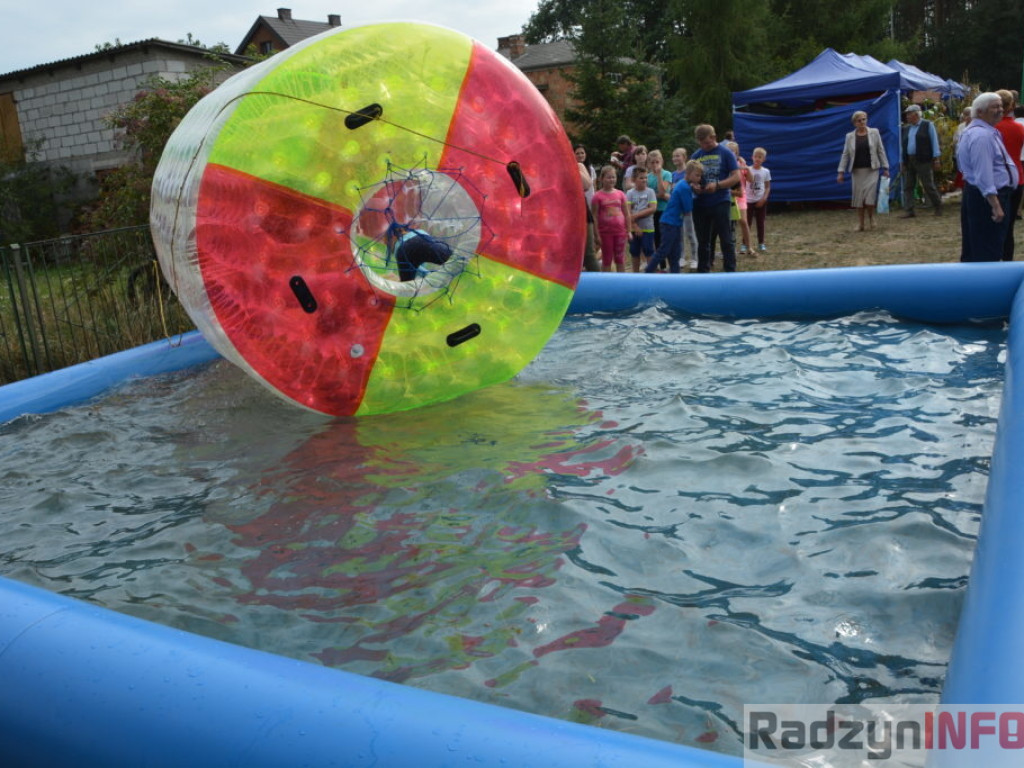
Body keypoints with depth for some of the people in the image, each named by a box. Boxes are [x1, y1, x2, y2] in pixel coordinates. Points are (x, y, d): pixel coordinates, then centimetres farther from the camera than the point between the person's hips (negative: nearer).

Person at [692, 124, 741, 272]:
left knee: (726, 240, -2)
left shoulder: (725, 153, -2)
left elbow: (736, 177, -7)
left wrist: (717, 185, -20)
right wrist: (693, 186, -8)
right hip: (700, 204, 4)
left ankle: (730, 272, 3)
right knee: (703, 241, 11)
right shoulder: (696, 155, 9)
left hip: (721, 202, -4)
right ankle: (703, 271, 20)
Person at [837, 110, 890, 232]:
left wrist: (885, 168, 1)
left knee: (870, 195, -11)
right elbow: (845, 155, 5)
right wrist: (841, 172, -1)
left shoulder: (874, 132, 4)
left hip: (872, 170, -1)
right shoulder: (850, 136, 5)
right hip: (857, 171, 1)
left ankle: (871, 219, 10)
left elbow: (881, 151, 5)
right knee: (859, 197, 1)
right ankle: (860, 224, 9)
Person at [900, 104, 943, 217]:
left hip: (923, 161, -5)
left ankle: (938, 207, 15)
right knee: (907, 186, 1)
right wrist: (902, 161, 12)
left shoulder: (928, 125, 1)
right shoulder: (906, 128, 14)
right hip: (909, 161, 5)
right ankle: (908, 211, 4)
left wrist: (936, 159, -7)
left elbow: (934, 142, -1)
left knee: (928, 186, -1)